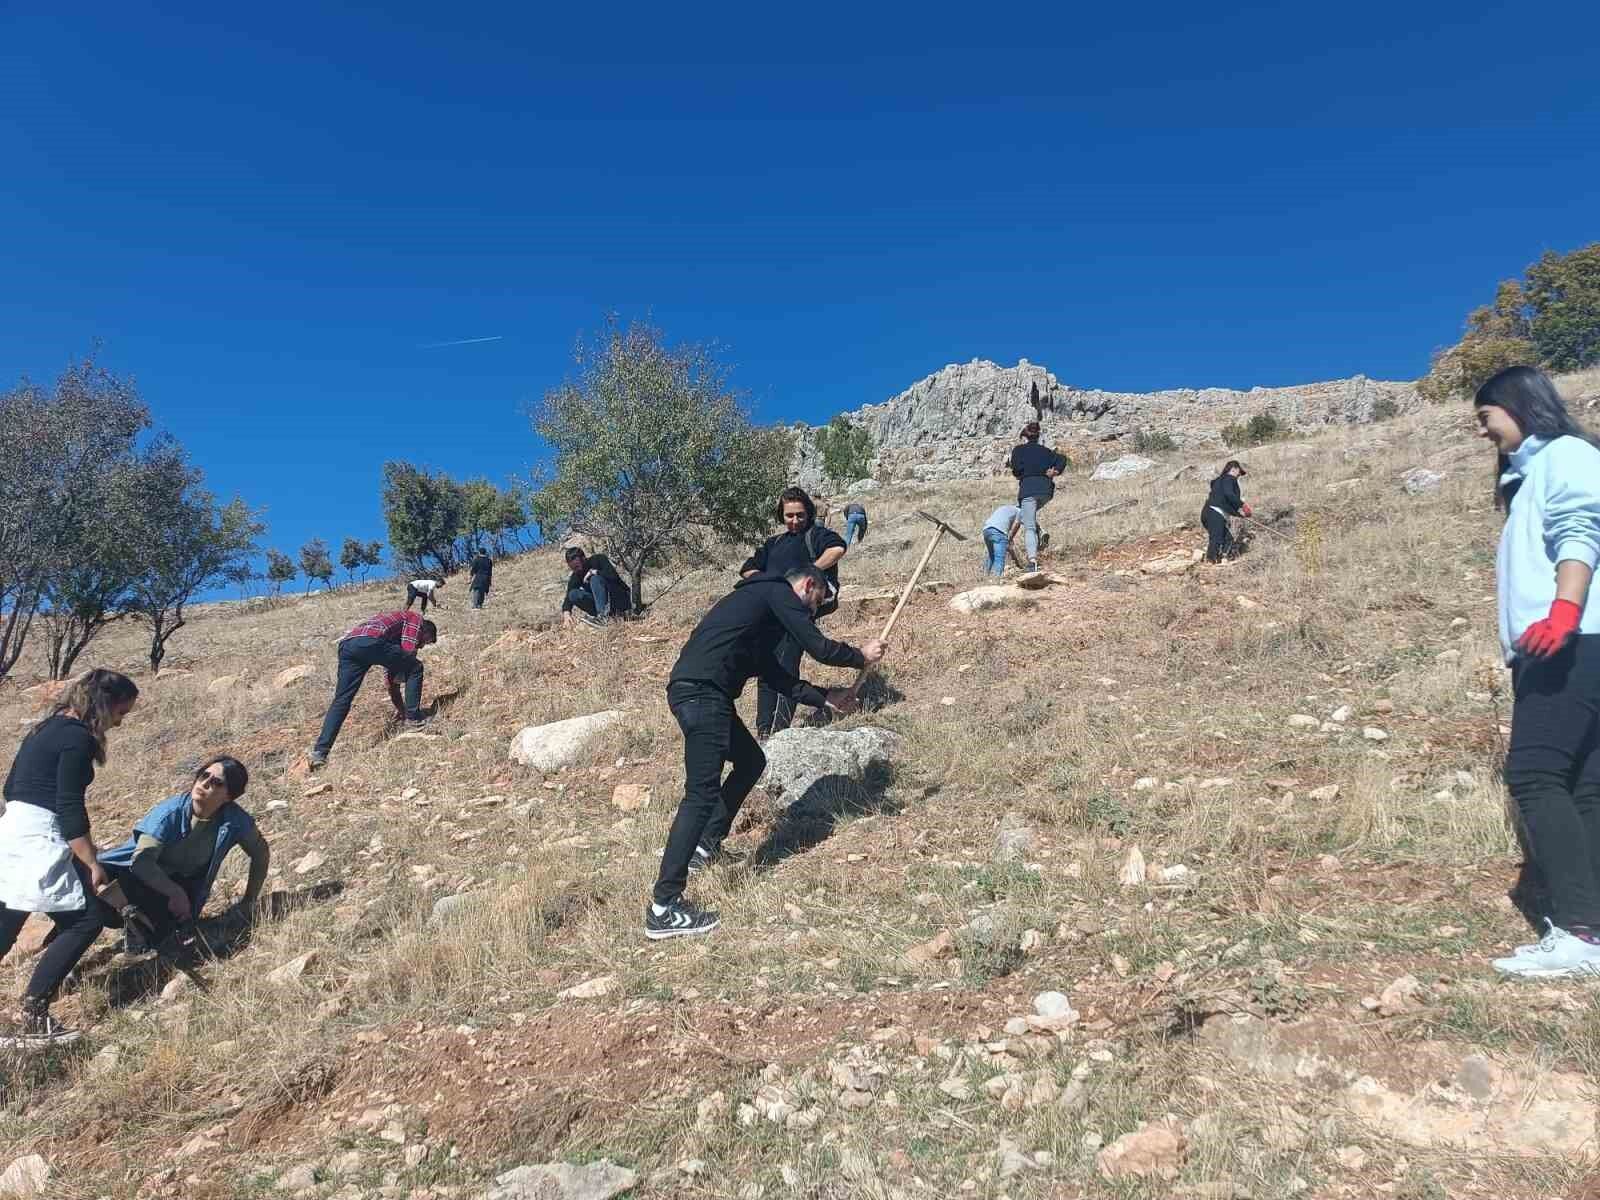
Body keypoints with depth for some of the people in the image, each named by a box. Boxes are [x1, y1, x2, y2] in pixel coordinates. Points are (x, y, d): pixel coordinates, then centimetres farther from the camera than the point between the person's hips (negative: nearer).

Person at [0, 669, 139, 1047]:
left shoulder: (48, 728, 16)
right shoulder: (79, 738, -13)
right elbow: (71, 808, -17)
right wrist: (93, 863, -13)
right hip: (37, 841, -10)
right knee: (85, 919, -3)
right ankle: (30, 1019, -5)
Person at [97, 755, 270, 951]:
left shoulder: (235, 821, -19)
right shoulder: (170, 812, -24)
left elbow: (261, 853, -2)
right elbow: (141, 861, -26)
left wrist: (249, 902, -3)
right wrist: (175, 892, -28)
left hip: (183, 884, 1)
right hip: (145, 874, -1)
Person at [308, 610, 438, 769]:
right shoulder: (416, 619, 22)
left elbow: (390, 676, 44)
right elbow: (408, 653, 7)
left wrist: (400, 707, 47)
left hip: (346, 645, 8)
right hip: (371, 641, -8)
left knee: (341, 701, 6)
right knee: (415, 669, 11)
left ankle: (320, 752, -3)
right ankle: (413, 716, 12)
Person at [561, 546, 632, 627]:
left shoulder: (598, 559, -10)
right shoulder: (575, 577, 2)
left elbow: (613, 576, -25)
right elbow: (568, 598, -6)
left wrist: (594, 572, -22)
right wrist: (566, 613, -25)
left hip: (621, 600, -5)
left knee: (595, 578, -28)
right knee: (573, 594, -14)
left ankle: (603, 616, -38)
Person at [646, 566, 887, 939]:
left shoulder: (761, 600, 29)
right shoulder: (780, 592, 1)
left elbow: (775, 674, 28)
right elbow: (819, 648, -4)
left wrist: (823, 697, 27)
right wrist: (860, 656, 15)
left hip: (698, 692, 10)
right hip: (701, 693, -10)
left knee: (751, 761, 24)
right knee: (702, 793, -14)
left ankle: (705, 846, 28)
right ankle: (664, 908, -16)